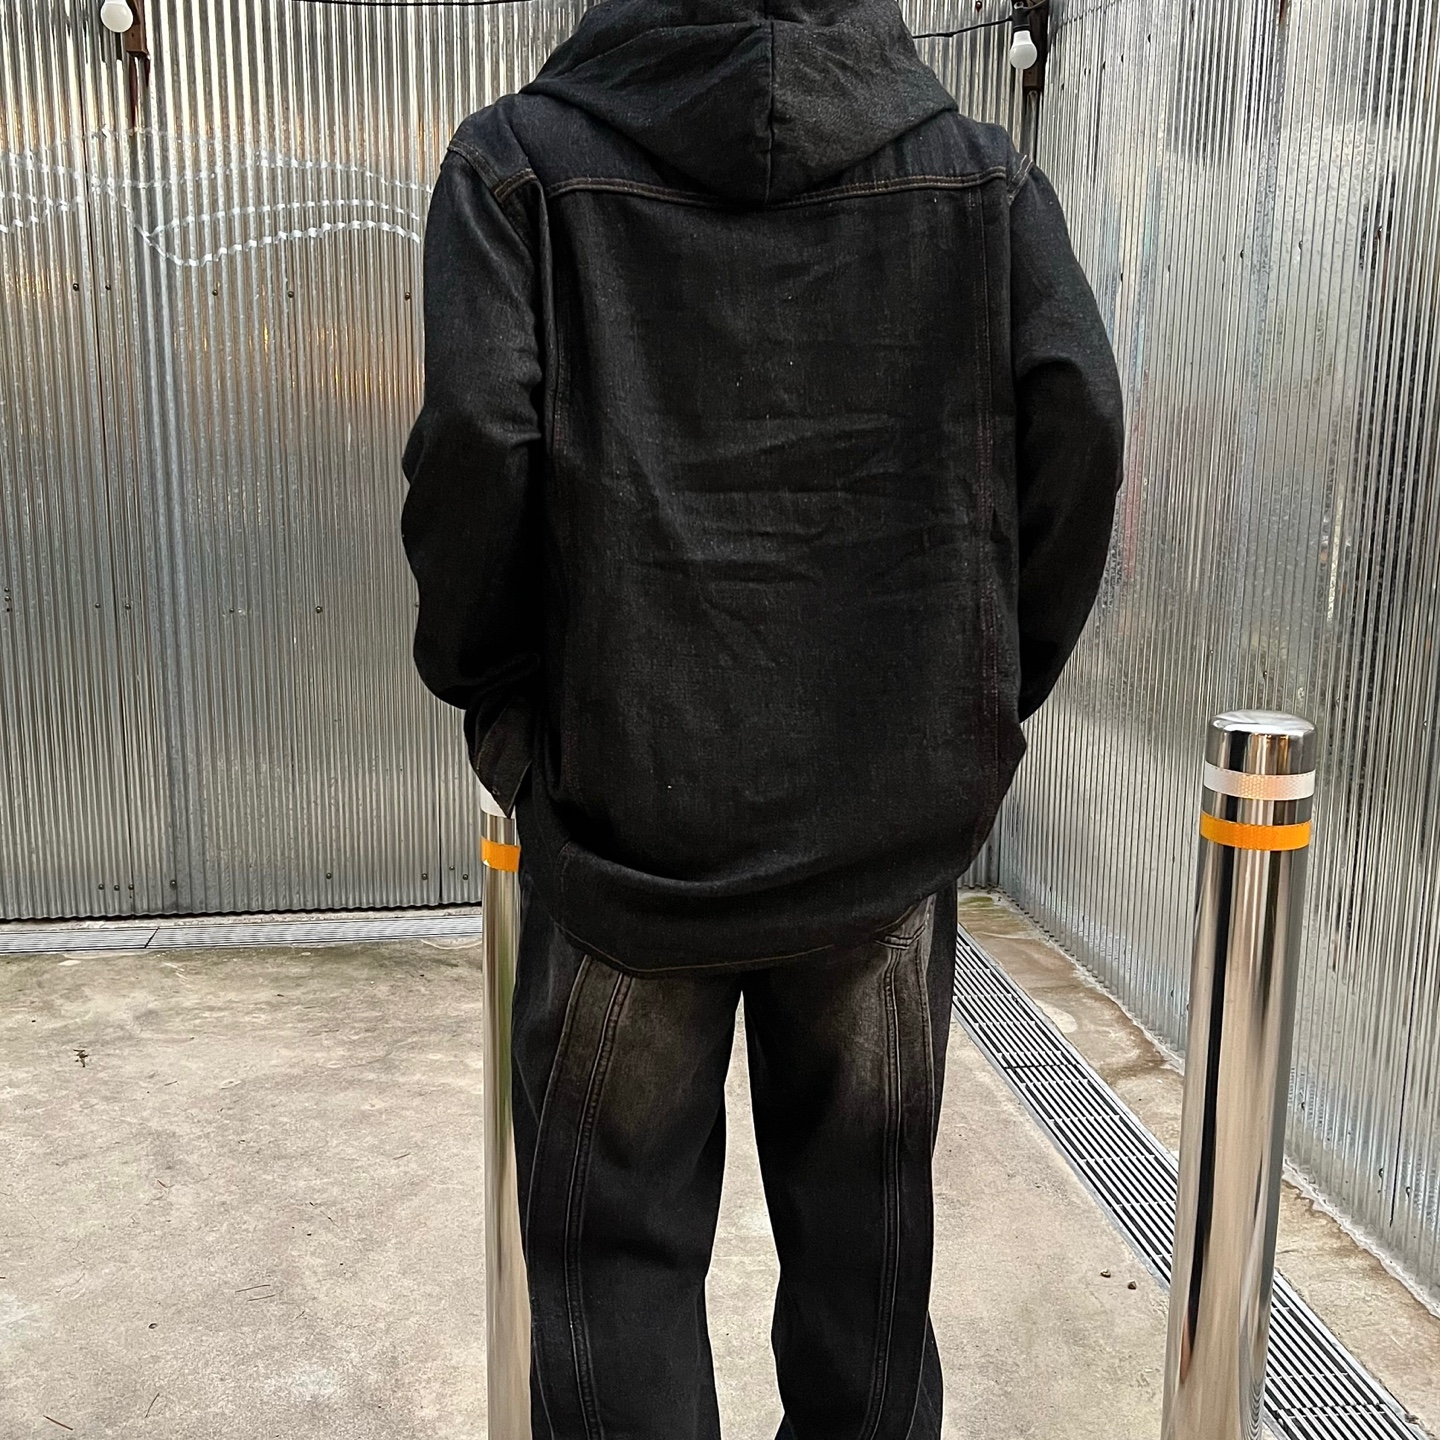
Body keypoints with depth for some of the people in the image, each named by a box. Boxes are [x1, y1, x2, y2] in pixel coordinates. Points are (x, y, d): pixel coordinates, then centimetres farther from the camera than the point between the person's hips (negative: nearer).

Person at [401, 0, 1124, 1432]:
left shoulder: (522, 160, -1)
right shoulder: (984, 172, 4)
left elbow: (474, 448, -14)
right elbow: (1079, 427, -6)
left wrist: (492, 692, 1)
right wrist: (985, 698, 5)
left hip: (621, 812, -1)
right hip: (894, 818, 2)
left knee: (620, 1240, 13)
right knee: (866, 1223, 19)